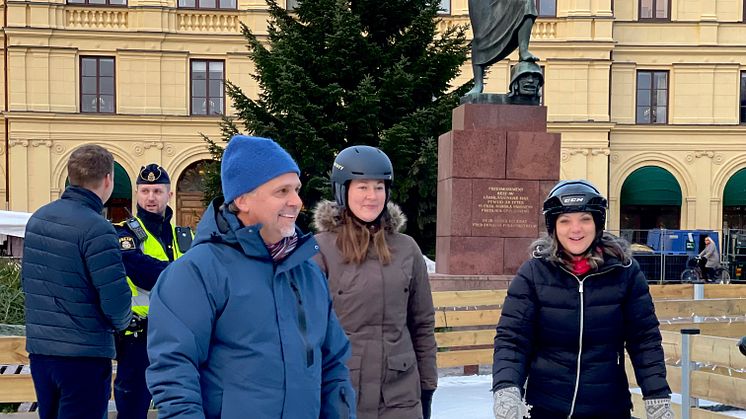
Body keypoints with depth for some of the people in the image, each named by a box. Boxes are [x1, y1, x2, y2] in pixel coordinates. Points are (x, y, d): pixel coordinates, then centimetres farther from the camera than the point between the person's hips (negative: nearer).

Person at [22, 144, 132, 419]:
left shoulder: (37, 218, 5)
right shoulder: (96, 229, -20)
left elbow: (27, 280, 14)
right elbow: (116, 300, -21)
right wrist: (120, 323, -1)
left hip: (38, 348, 7)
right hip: (83, 354, -7)